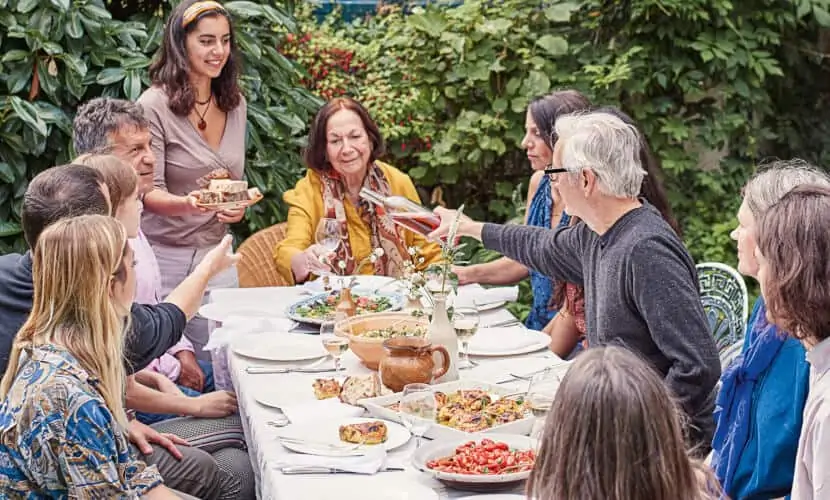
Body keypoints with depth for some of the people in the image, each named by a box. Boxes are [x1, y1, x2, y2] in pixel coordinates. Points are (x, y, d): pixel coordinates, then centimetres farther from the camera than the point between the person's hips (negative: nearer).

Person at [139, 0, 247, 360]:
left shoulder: (234, 104, 5)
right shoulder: (155, 104, -13)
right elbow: (150, 193, -15)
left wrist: (238, 205, -3)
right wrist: (188, 203, -34)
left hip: (216, 253, 5)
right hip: (164, 256, -5)